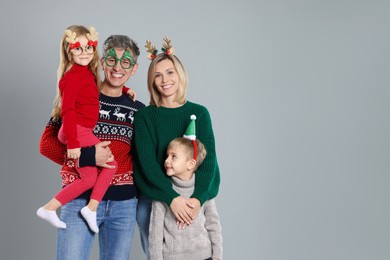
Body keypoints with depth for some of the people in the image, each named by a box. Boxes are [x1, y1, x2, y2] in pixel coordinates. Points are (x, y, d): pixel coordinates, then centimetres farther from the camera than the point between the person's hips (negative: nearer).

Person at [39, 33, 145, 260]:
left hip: (124, 204, 3)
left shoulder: (138, 110, 8)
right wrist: (85, 157, -17)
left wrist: (113, 163, -5)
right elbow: (47, 143, -2)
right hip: (80, 200, -3)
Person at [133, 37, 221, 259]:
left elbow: (208, 158, -4)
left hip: (193, 200, 1)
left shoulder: (199, 113, 4)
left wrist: (198, 198, -19)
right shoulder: (144, 116, 1)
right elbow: (147, 161, -10)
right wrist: (172, 198, -23)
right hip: (153, 200, -1)